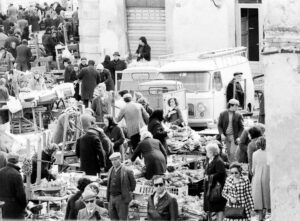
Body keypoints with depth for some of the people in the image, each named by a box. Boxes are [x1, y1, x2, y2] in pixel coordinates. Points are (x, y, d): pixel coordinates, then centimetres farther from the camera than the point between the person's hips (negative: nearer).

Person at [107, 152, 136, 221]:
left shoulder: (127, 171, -9)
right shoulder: (111, 170, 10)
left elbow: (133, 183, 0)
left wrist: (129, 193, 0)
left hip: (121, 198, -6)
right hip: (112, 197, 6)